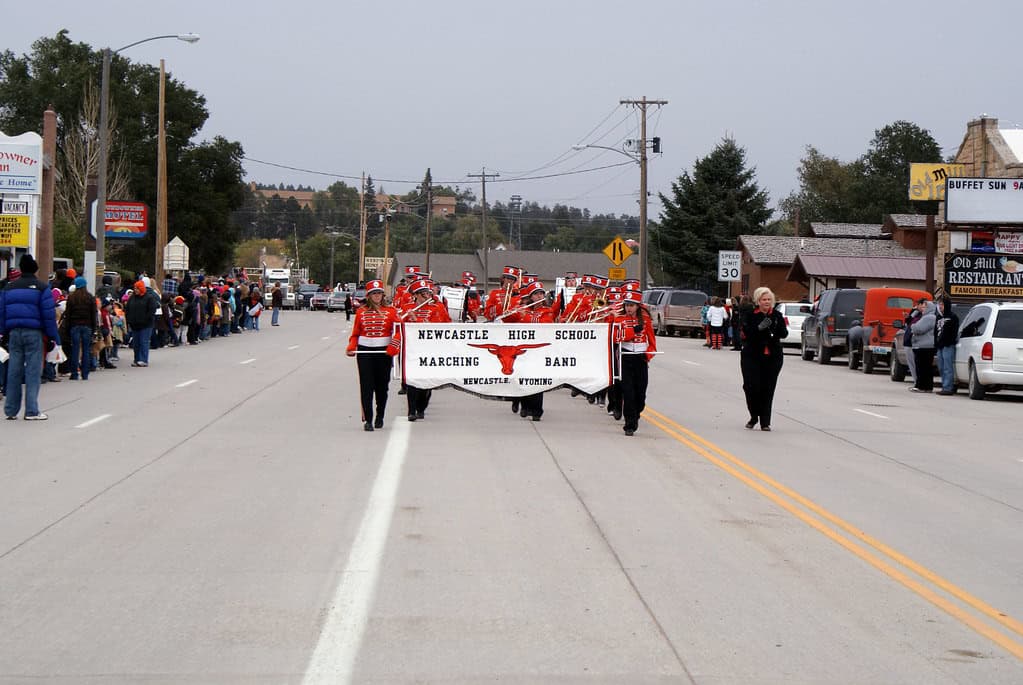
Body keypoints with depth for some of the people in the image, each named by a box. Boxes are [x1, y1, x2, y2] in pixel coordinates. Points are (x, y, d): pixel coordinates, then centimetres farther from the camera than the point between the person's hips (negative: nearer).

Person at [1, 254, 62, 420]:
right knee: (33, 371, -2)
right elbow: (49, 314, -7)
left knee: (14, 371, 8)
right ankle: (31, 411, -4)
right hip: (34, 333, -4)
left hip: (14, 333, 4)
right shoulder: (41, 288, -3)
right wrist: (53, 337, -3)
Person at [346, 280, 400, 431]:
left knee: (382, 385, 8)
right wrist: (351, 347, -5)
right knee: (366, 386, -6)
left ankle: (379, 417, 26)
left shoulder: (390, 312, 4)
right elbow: (355, 333, 11)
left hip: (384, 351, 0)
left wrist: (393, 346, -19)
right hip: (365, 352, 0)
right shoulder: (361, 312, 8)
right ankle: (368, 420, -5)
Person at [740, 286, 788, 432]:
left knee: (768, 389, 1)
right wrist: (759, 328, -27)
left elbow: (784, 334, -1)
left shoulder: (777, 315, 5)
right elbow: (746, 332, -12)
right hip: (752, 356, -2)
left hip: (773, 356, 2)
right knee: (751, 386, -7)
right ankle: (754, 417, 16)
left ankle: (765, 422, 7)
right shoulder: (750, 315, -2)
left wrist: (777, 326, -21)